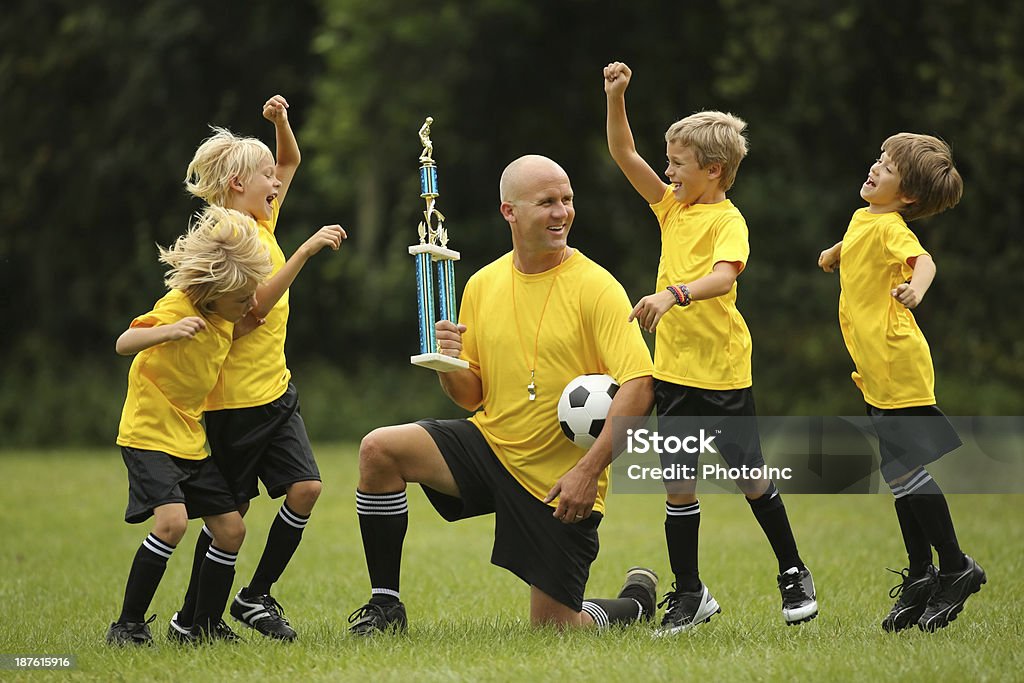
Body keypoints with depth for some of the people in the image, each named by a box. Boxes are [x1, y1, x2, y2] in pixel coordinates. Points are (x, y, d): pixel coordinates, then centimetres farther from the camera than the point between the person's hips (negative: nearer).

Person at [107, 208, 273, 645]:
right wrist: (169, 331, -48)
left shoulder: (224, 315, 4)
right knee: (172, 520, -25)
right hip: (149, 435, -8)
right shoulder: (178, 307, -20)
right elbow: (125, 344, -30)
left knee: (230, 528, 4)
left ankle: (205, 626, 18)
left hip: (190, 441, 8)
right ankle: (128, 625, -16)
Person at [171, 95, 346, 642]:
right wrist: (305, 251, -30)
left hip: (275, 390, 8)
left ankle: (255, 597, 7)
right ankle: (190, 619, 12)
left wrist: (280, 121, 0)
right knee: (231, 512, -1)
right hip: (234, 398, -8)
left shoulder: (261, 223, 8)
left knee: (305, 487, -6)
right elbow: (253, 308, -26)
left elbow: (291, 161, 21)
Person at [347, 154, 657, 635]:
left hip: (559, 480, -5)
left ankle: (636, 601, 32)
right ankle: (385, 606, -6)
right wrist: (448, 365, -13)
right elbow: (470, 395, 11)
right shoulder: (483, 285, 5)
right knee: (378, 450, -17)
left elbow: (638, 386, -19)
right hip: (491, 445, 5)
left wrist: (589, 470, -27)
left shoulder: (594, 287, -12)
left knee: (553, 627, -2)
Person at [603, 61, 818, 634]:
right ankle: (689, 594, 13)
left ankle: (794, 575, 21)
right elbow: (623, 153, 7)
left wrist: (673, 294, -46)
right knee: (680, 486, 6)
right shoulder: (673, 205, 8)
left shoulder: (728, 220, -12)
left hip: (723, 370, -6)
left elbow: (722, 278, -30)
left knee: (751, 478, 4)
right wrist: (616, 97, -6)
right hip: (675, 368, 6)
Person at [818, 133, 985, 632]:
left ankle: (955, 568, 2)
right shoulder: (862, 219, 13)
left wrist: (916, 287, -55)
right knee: (901, 477, 13)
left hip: (899, 366, -9)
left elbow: (922, 258, -36)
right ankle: (921, 577, 19)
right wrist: (833, 254, 55)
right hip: (880, 373, 9)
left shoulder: (889, 226, -15)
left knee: (909, 473, -8)